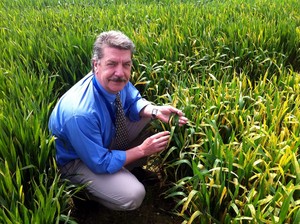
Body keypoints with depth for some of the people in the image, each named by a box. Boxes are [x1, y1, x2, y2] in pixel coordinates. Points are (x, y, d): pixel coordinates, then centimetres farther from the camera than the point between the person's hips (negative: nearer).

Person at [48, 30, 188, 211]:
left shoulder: (116, 81, -20)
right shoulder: (80, 114, -40)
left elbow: (133, 101, 0)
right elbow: (100, 163, -29)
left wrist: (156, 111, -21)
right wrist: (142, 150, -23)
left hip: (106, 137, 7)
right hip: (76, 160, -7)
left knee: (150, 117, 0)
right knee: (133, 195, -24)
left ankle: (124, 169, 13)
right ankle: (86, 188, 6)